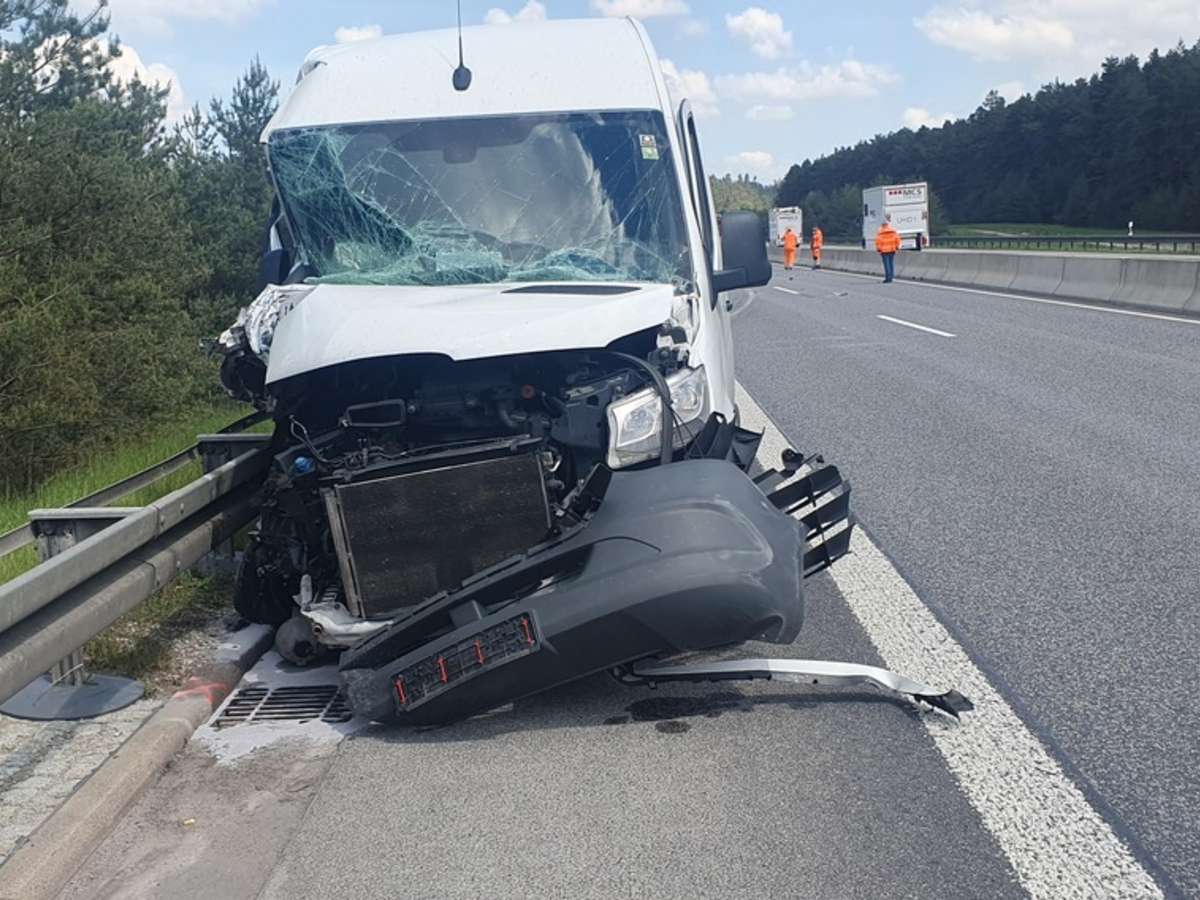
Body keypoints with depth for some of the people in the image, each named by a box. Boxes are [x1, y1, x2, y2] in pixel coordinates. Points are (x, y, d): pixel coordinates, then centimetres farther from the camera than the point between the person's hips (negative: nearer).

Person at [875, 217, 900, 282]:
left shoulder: (880, 232, -6)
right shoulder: (893, 230, 5)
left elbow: (878, 241, -11)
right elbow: (897, 239, 4)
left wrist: (879, 250, -4)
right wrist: (897, 247, 13)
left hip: (884, 250, -4)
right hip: (892, 250, 4)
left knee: (886, 264, -4)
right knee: (891, 263, 10)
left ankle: (888, 278, -6)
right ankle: (891, 277, 11)